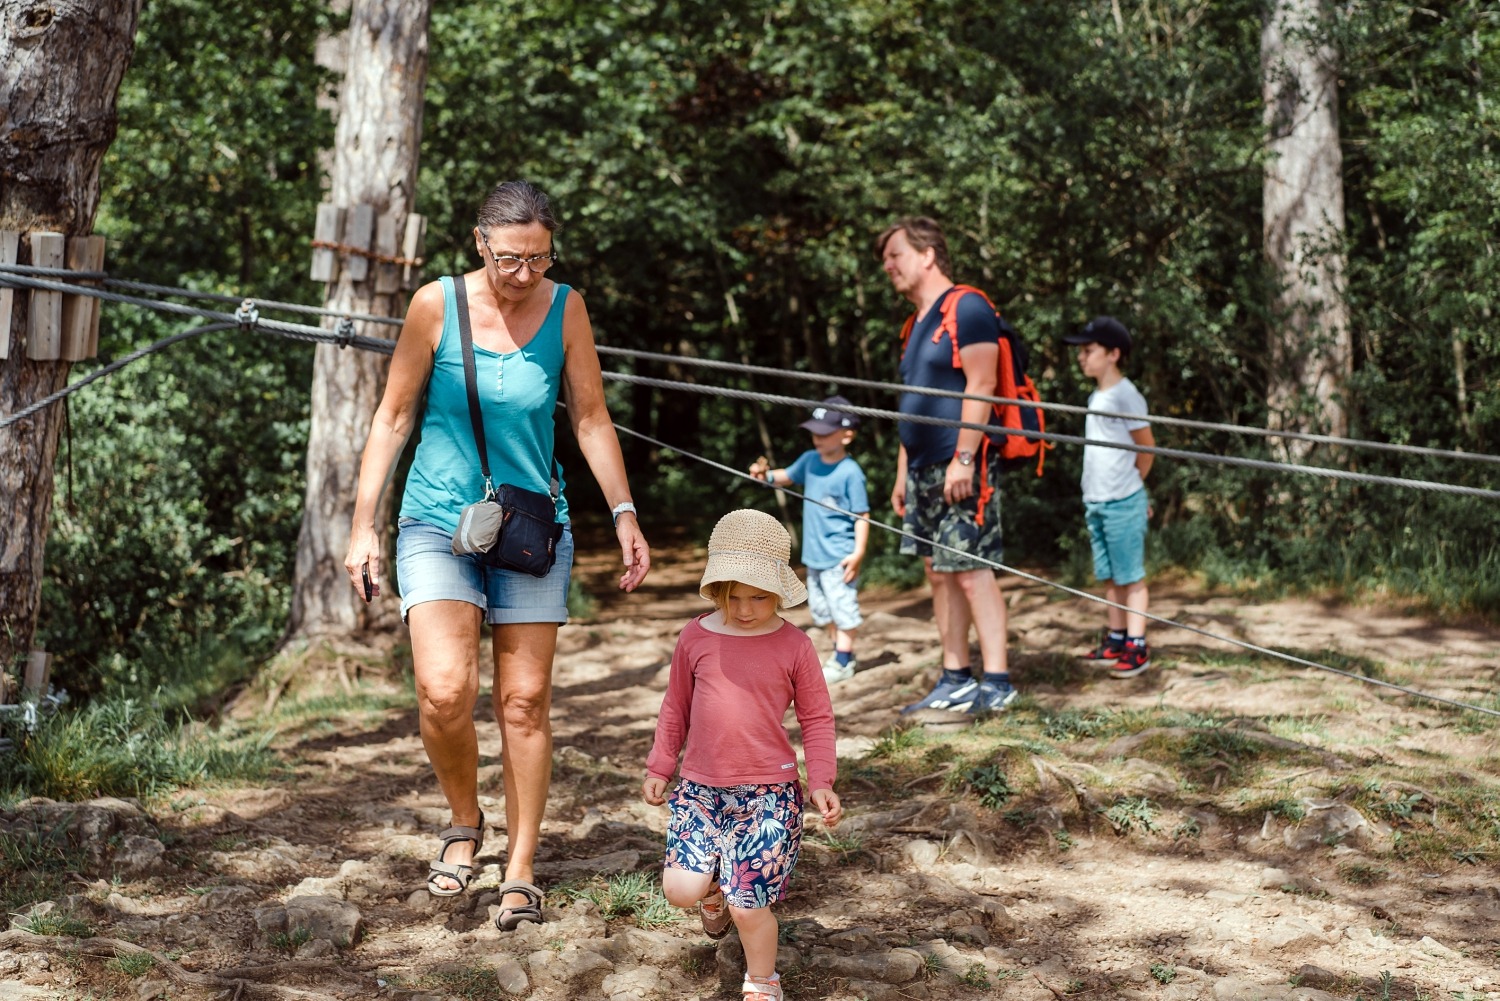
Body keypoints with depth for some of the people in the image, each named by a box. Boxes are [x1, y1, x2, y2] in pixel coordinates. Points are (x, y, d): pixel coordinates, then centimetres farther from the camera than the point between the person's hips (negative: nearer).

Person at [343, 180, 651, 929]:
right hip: (439, 523, -2)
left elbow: (590, 420, 7)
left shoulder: (565, 309, -1)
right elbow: (394, 416, 0)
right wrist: (363, 525, -2)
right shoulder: (437, 304, -6)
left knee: (525, 701, 2)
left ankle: (521, 871, 13)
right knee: (444, 691, -16)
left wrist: (624, 515, 0)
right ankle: (464, 824, 11)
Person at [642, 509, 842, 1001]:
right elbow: (676, 707, 13)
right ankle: (713, 891, 26)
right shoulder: (696, 637, 1)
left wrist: (821, 781, -5)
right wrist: (659, 767, 14)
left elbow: (817, 718, 2)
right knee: (680, 888, -12)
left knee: (747, 904, -8)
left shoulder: (793, 646, -4)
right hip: (700, 788, 2)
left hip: (768, 792, -2)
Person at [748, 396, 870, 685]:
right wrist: (768, 475, 2)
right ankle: (839, 651, 31)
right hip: (815, 554, 8)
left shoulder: (850, 472, -17)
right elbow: (788, 476, 24)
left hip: (840, 556, -8)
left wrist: (858, 552, -20)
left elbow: (862, 515, -15)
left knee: (843, 606, -4)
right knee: (822, 607, 17)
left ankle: (843, 661, 3)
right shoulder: (810, 460, 4)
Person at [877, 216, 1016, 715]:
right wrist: (902, 473, 19)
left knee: (972, 571, -10)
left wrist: (963, 459, -21)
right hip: (925, 469, 9)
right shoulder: (917, 324, 19)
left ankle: (996, 683, -7)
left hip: (962, 469, -9)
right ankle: (955, 680, 14)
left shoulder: (967, 309, -9)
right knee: (939, 572, 9)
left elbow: (980, 387, -16)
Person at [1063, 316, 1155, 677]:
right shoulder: (1096, 396, 13)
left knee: (1131, 577, -4)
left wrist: (1127, 486, 5)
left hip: (1122, 503, -8)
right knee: (1109, 577, 13)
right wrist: (1099, 491, 12)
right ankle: (1116, 641, 20)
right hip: (1096, 501, 8)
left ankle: (1137, 648, -2)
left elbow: (1146, 447, -7)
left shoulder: (1125, 395, -12)